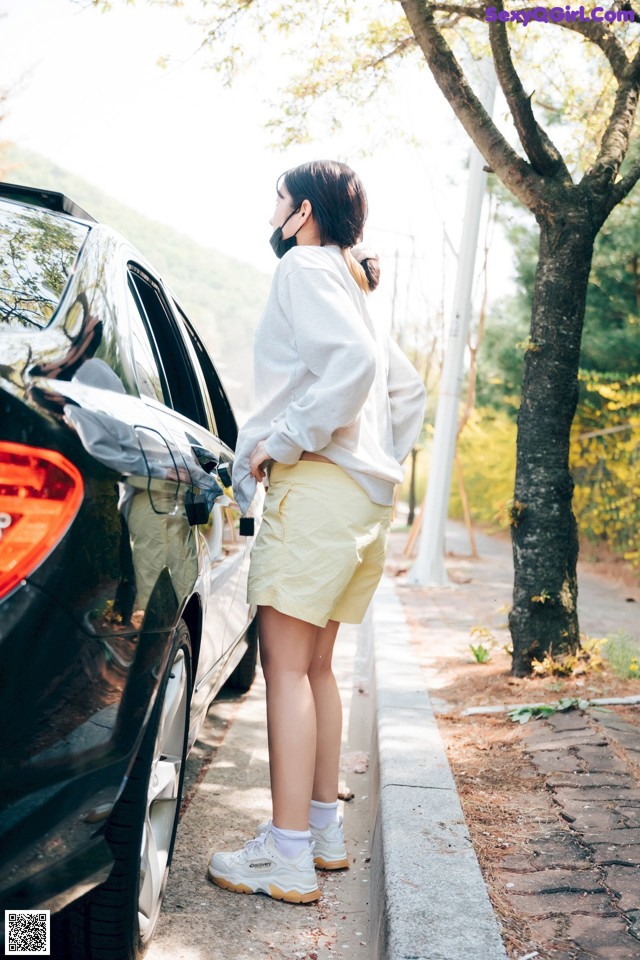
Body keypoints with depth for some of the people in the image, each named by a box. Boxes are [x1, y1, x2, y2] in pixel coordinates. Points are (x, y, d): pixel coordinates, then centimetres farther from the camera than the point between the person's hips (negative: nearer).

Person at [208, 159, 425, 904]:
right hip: (361, 494, 10)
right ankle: (324, 830, 20)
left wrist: (281, 441, -17)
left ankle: (288, 856, -6)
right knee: (313, 665, 14)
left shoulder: (305, 267, -3)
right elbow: (408, 388, 28)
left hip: (317, 483, -10)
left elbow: (352, 360, -22)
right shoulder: (348, 289, 25)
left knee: (286, 661, -9)